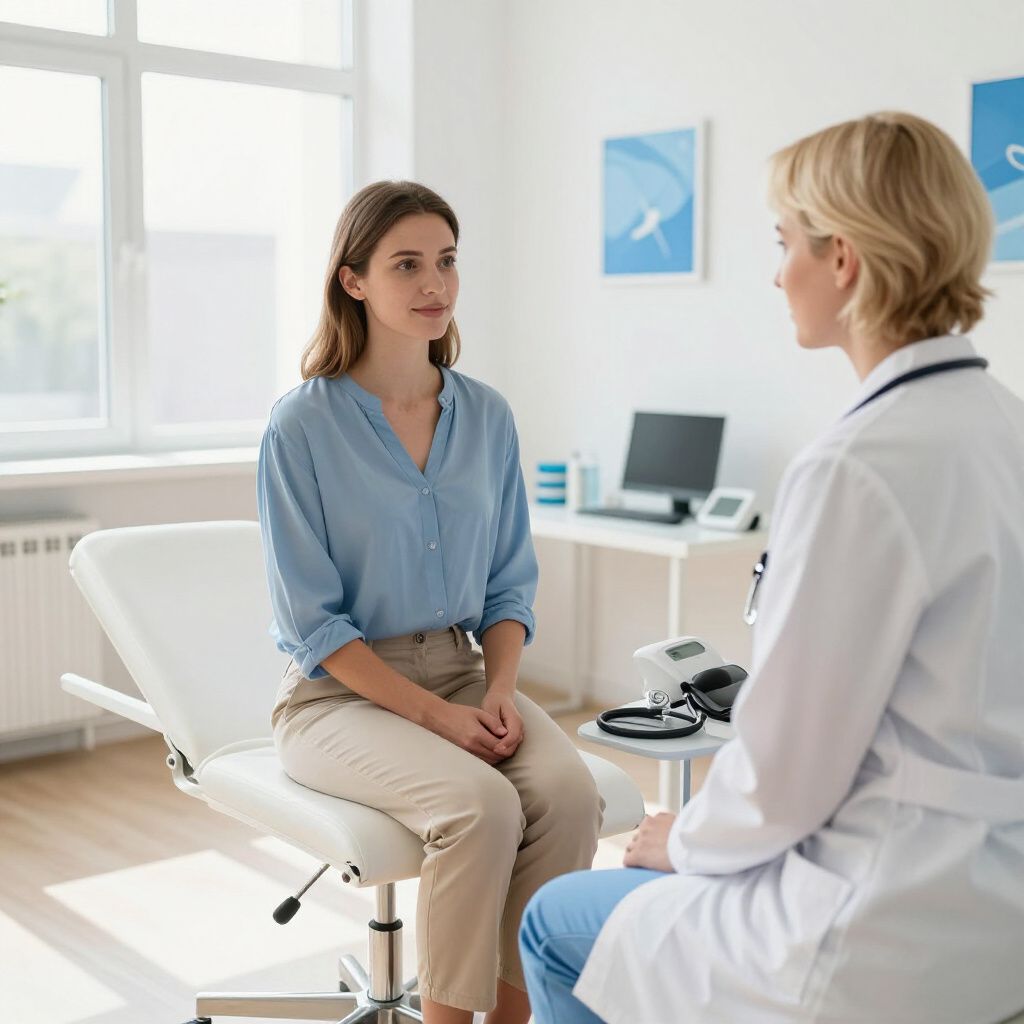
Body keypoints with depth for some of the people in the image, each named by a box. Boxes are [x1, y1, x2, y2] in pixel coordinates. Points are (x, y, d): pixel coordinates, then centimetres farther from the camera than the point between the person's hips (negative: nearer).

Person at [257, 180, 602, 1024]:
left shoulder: (487, 415, 6)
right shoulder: (302, 426, -9)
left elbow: (511, 583, 10)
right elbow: (312, 621, -10)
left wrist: (499, 691, -8)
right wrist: (435, 714, -17)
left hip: (463, 667, 5)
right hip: (339, 691, -4)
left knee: (569, 791, -25)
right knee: (481, 805, -31)